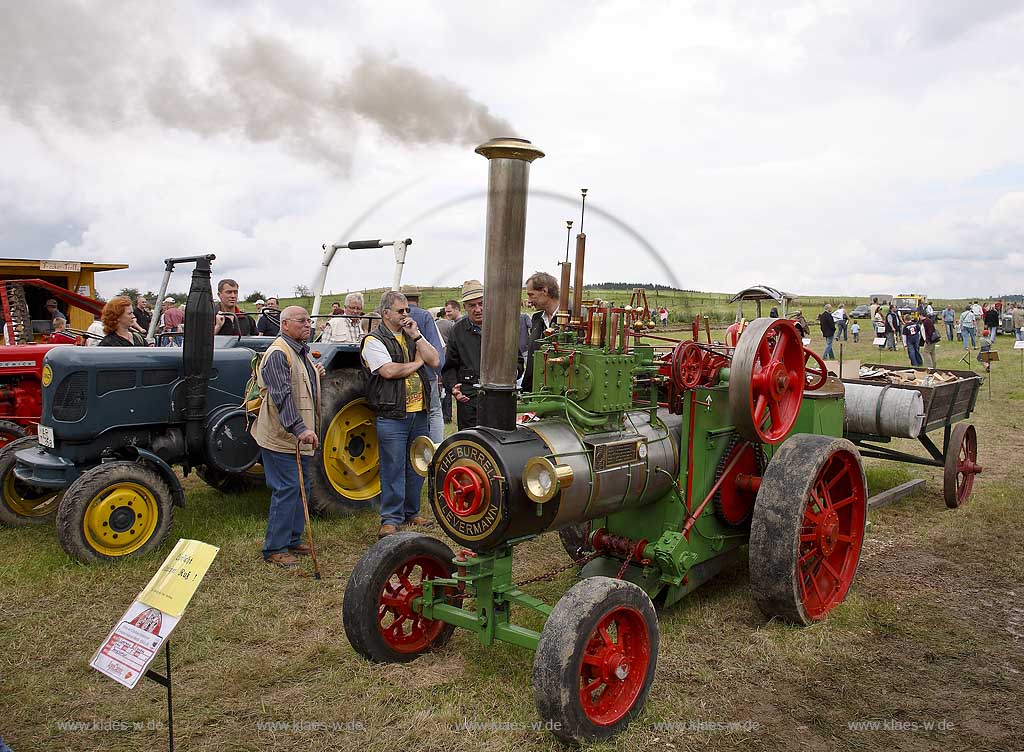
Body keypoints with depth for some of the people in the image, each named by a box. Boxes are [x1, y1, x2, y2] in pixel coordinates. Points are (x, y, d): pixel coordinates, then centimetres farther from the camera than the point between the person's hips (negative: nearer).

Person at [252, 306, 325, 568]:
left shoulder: (302, 352, 15)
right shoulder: (278, 354, -17)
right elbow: (282, 395, -27)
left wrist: (315, 374, 15)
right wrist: (299, 428, -34)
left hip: (301, 437, 10)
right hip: (281, 438, -10)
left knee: (301, 488, 15)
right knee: (286, 490, -7)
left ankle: (293, 540, 26)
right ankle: (274, 549, 3)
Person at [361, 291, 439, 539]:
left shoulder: (414, 335, 14)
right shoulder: (374, 340, -5)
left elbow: (434, 361, 3)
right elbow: (388, 371, -19)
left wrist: (416, 336, -5)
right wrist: (417, 363, -4)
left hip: (419, 413, 6)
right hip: (392, 415, -6)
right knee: (393, 467, -1)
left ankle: (411, 512, 27)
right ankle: (391, 518, 10)